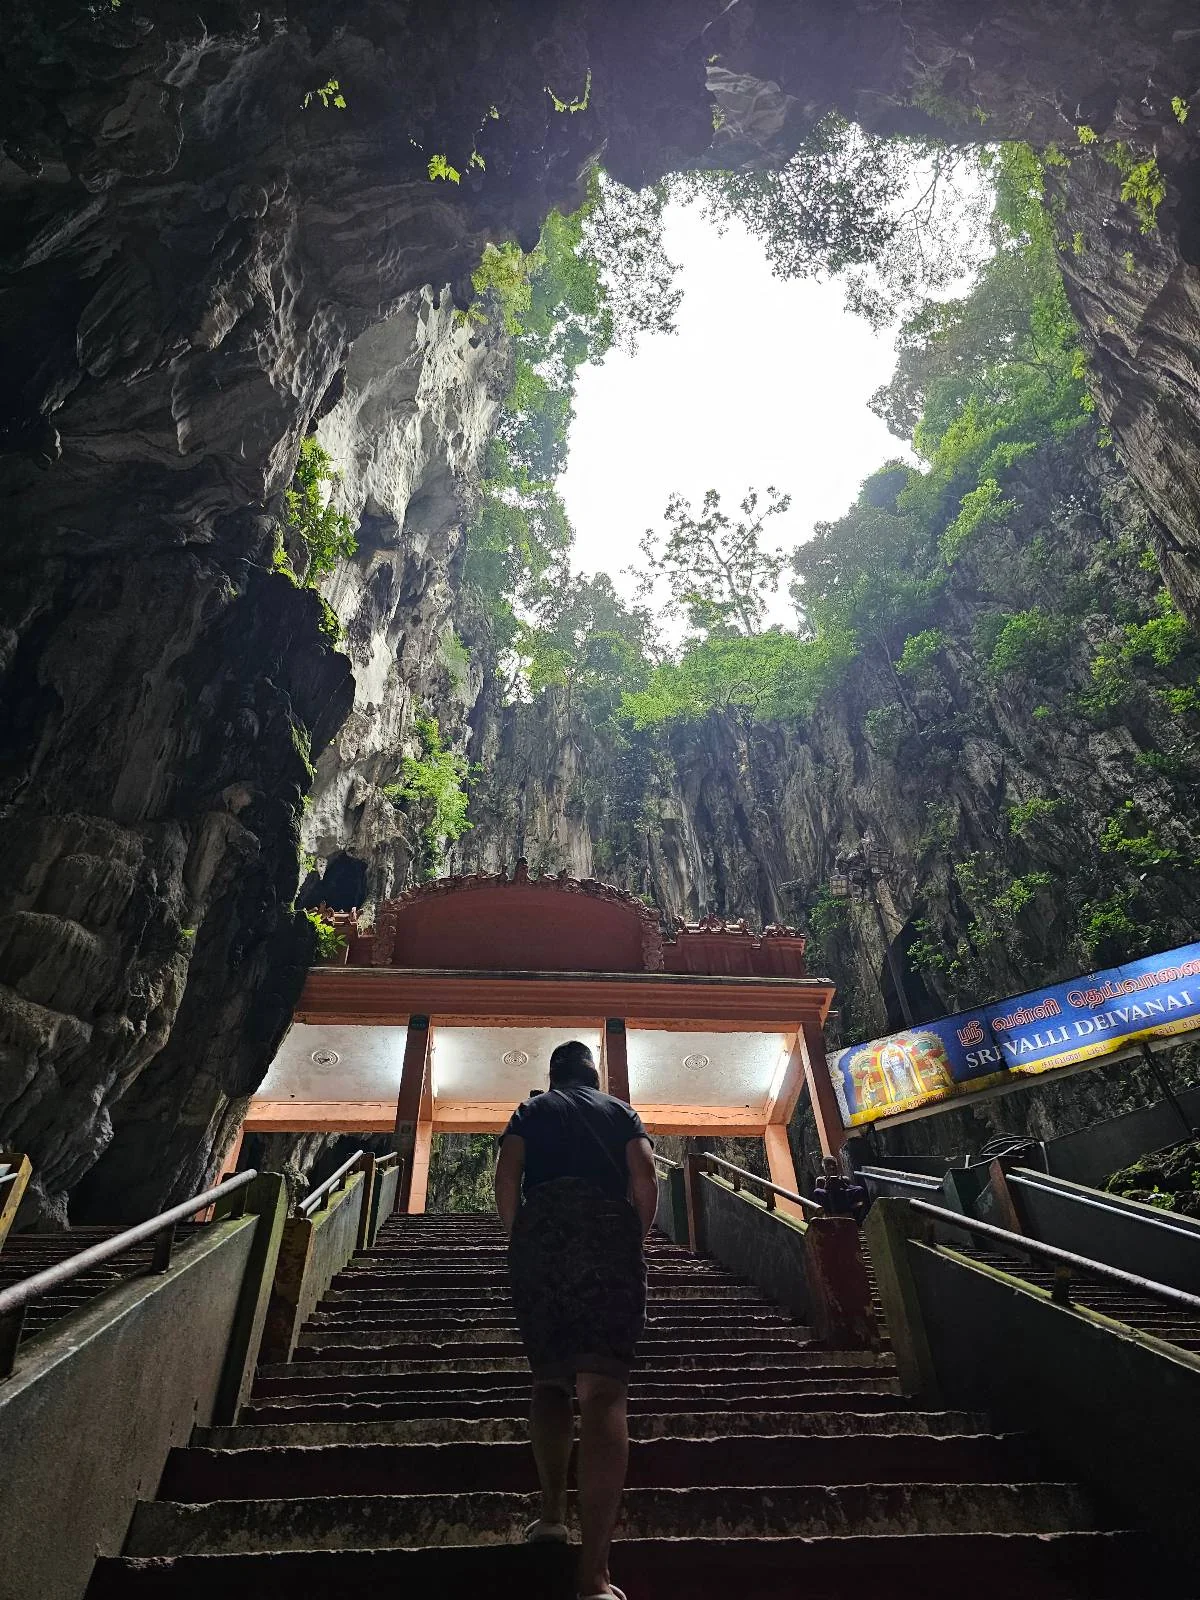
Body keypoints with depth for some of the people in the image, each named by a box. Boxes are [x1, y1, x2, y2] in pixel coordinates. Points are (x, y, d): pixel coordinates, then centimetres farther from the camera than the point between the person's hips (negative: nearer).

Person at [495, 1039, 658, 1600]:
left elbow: (506, 1176, 4)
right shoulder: (620, 1110, 18)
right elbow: (645, 1174, 3)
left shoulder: (531, 1110, 18)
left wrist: (520, 1240, 14)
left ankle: (552, 1513, 13)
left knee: (549, 1380, 20)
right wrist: (633, 1240, 12)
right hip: (609, 1233, -1)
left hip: (542, 1233, 1)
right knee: (603, 1392, -8)